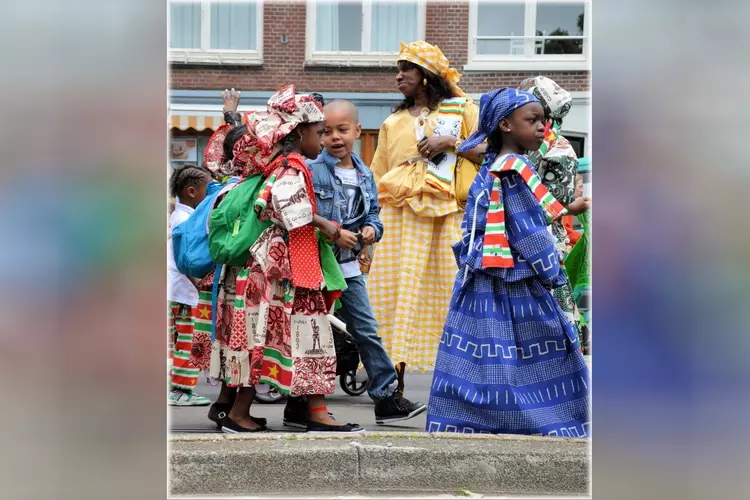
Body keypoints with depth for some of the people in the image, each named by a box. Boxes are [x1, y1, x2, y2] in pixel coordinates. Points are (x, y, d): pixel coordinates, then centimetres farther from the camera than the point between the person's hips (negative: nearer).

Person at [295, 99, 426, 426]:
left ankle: (387, 397, 13)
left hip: (349, 268, 6)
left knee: (367, 332, 8)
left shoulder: (364, 175, 9)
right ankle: (298, 406, 10)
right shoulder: (312, 171, -10)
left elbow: (373, 214, 16)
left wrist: (371, 229, -6)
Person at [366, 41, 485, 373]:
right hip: (397, 215, 3)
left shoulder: (461, 110, 13)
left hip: (444, 216, -3)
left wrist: (450, 142, -8)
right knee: (394, 292, -5)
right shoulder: (393, 123, 21)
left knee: (445, 289, -8)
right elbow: (376, 182, 17)